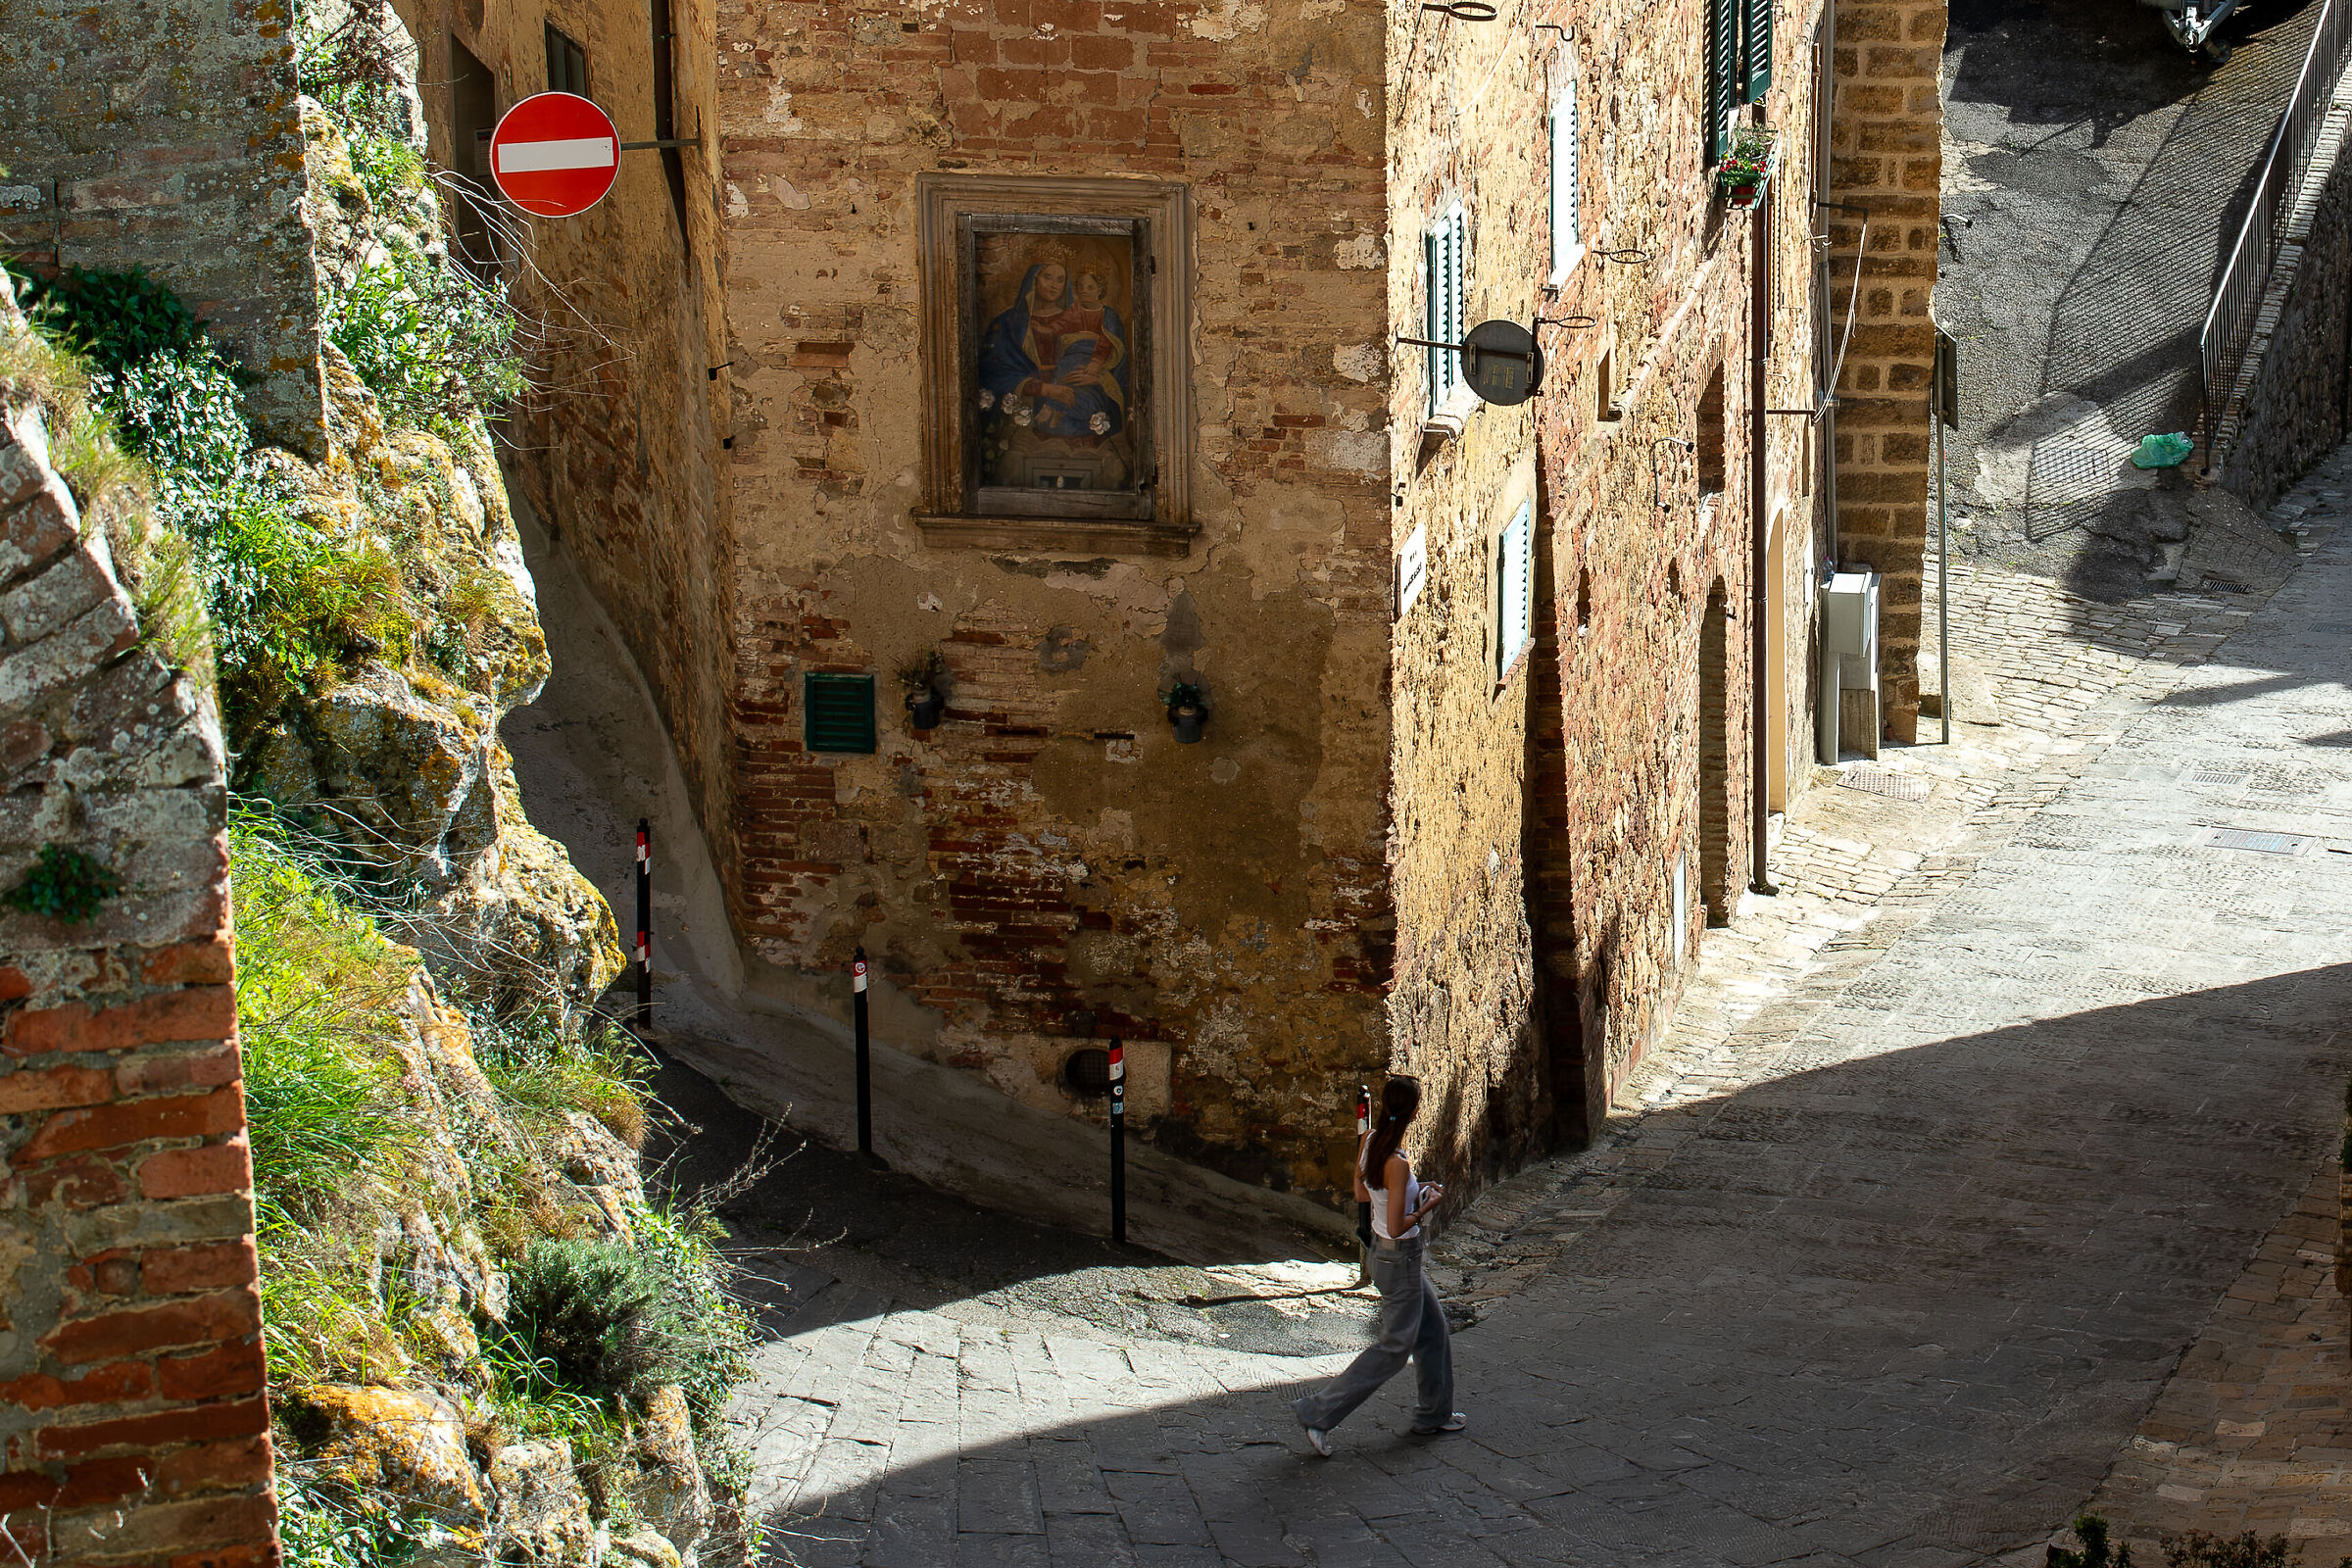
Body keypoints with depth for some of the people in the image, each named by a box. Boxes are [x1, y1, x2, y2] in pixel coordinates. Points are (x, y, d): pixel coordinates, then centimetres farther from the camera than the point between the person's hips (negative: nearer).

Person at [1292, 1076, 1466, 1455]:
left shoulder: (1370, 1140, -4)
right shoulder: (1397, 1163, -29)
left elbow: (1361, 1194, 10)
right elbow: (1397, 1227, -27)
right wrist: (1425, 1207, -11)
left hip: (1383, 1252, 9)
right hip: (1401, 1257, -9)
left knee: (1434, 1330, 21)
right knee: (1394, 1348, 4)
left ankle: (1435, 1414, 34)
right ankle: (1320, 1412, 5)